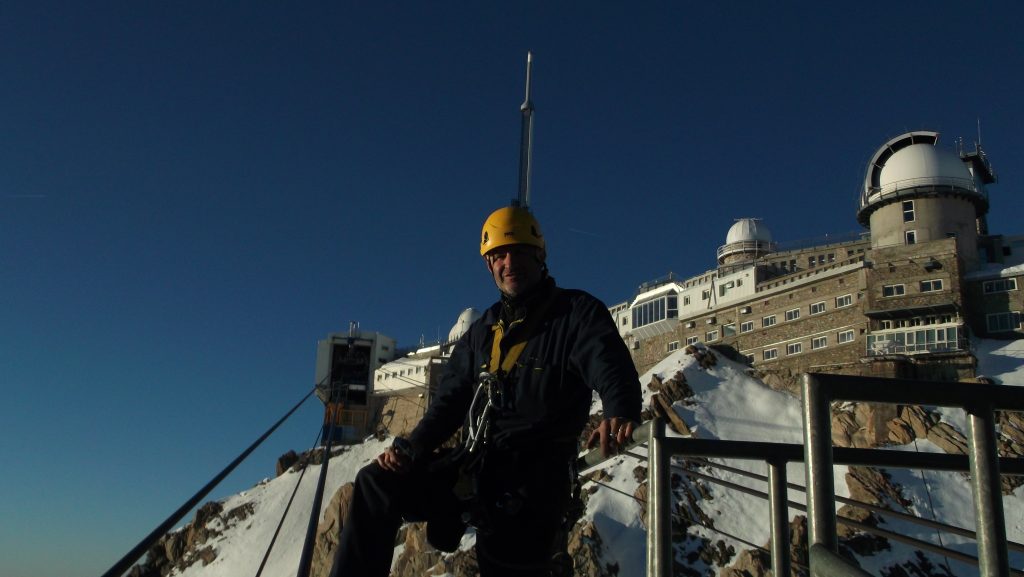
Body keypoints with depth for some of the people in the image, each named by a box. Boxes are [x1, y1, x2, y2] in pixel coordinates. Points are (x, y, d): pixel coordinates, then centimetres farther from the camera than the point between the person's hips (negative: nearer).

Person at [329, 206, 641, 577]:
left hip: (535, 481, -5)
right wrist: (413, 448, 3)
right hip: (474, 469, 6)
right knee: (378, 483, -7)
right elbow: (450, 400, 19)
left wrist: (621, 413, -44)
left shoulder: (576, 313, -2)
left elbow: (610, 365, -21)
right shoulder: (482, 331, 17)